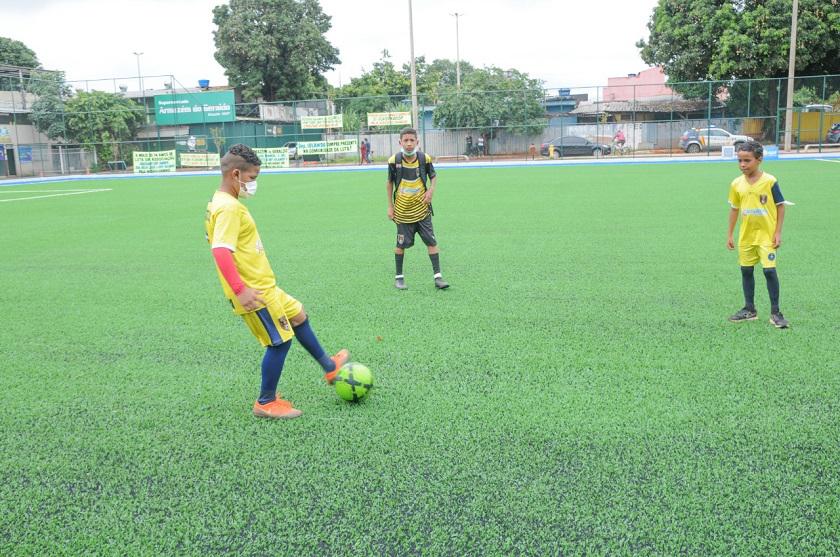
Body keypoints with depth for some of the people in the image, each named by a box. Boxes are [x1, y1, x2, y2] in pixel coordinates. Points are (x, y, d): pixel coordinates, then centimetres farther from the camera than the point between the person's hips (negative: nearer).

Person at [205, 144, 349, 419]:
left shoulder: (220, 203, 12)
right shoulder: (228, 208, -20)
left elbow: (224, 244, 21)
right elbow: (221, 251, -31)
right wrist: (239, 289, -33)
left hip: (263, 286, 11)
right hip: (254, 292, -11)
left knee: (298, 315, 23)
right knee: (280, 341, 1)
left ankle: (329, 367, 39)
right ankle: (266, 403, 16)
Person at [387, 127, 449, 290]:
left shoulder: (424, 158, -8)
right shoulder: (394, 160, -10)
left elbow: (433, 176, 9)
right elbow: (389, 182, 5)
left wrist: (431, 190, -11)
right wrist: (390, 206, 4)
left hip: (422, 210, 1)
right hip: (402, 211, -1)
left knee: (431, 242, -1)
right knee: (401, 245, 8)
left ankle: (437, 276, 6)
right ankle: (399, 277, 23)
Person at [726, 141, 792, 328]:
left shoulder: (770, 181, -11)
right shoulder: (737, 184, 1)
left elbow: (780, 206, -5)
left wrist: (778, 232, -9)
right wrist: (730, 235, 9)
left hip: (766, 235, -4)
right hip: (746, 236, 4)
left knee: (770, 270, -8)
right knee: (746, 271, 10)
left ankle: (775, 312, 5)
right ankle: (749, 309, 24)